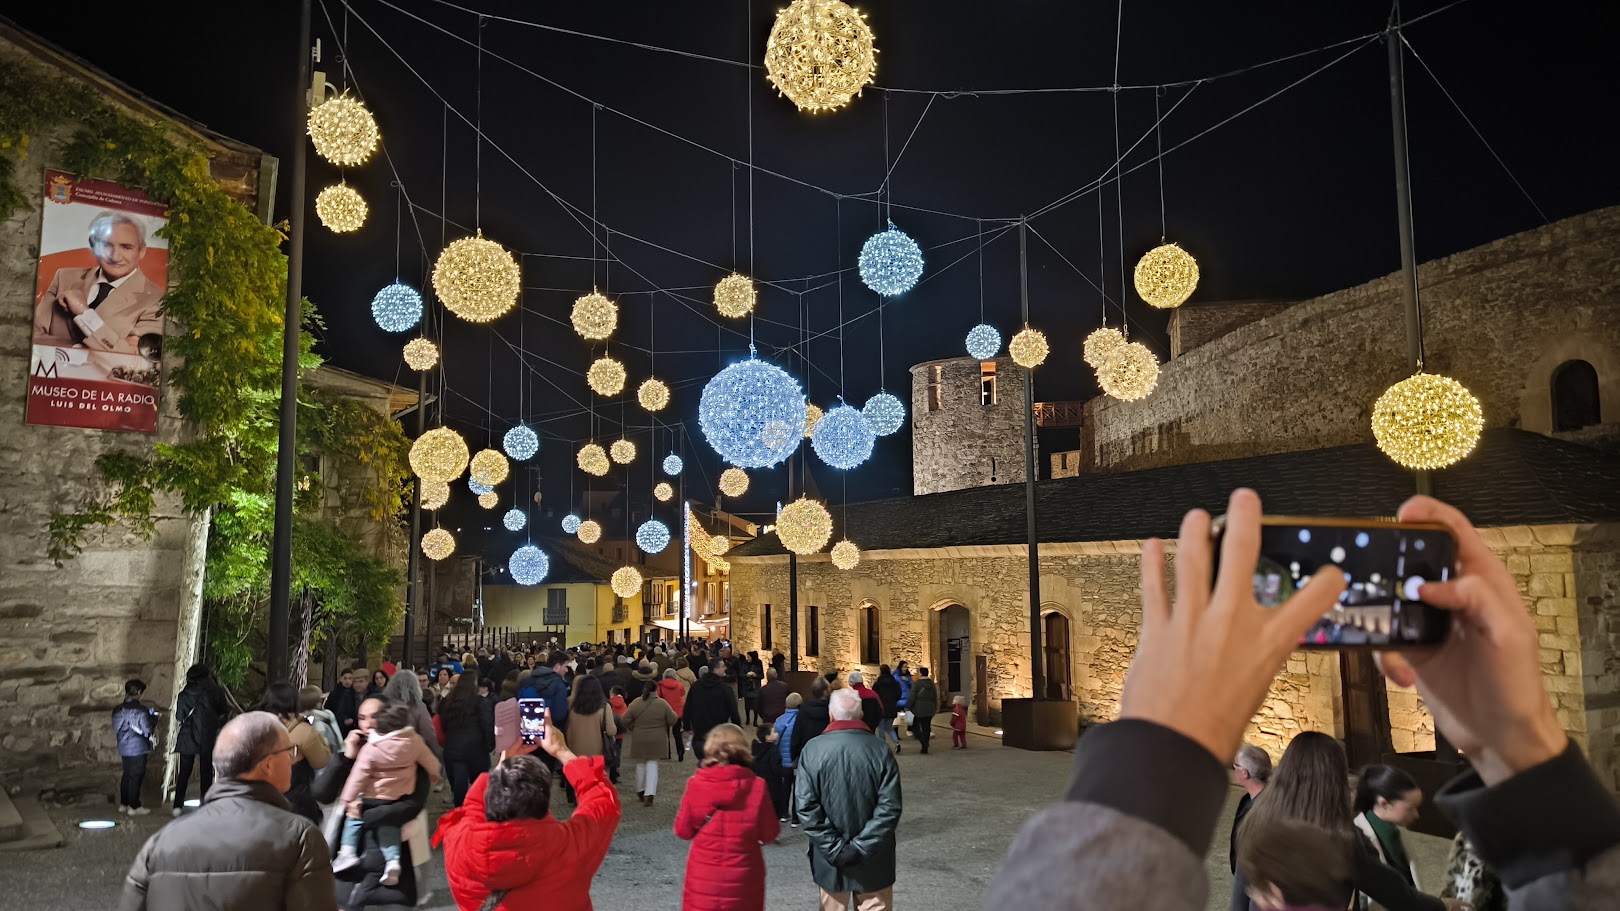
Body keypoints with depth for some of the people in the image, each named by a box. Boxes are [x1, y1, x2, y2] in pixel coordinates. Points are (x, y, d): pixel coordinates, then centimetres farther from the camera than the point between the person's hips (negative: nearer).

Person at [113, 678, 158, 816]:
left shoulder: (118, 710, 7)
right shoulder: (141, 710, -15)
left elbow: (115, 729, 14)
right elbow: (147, 729, -15)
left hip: (123, 748, 7)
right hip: (138, 748, -7)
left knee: (126, 775, 16)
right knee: (136, 777, -2)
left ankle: (123, 804, 22)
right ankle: (134, 807, 1)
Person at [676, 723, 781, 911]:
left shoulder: (696, 785, -11)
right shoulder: (756, 786, -12)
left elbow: (683, 831, -1)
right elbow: (770, 833, -4)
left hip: (703, 877, 0)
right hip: (743, 879, 0)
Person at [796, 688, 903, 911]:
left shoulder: (812, 749, -10)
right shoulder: (880, 750, -10)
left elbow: (806, 807, -13)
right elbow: (890, 807, -15)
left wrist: (834, 849, -11)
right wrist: (861, 847, -14)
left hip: (830, 858, 1)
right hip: (873, 859, 0)